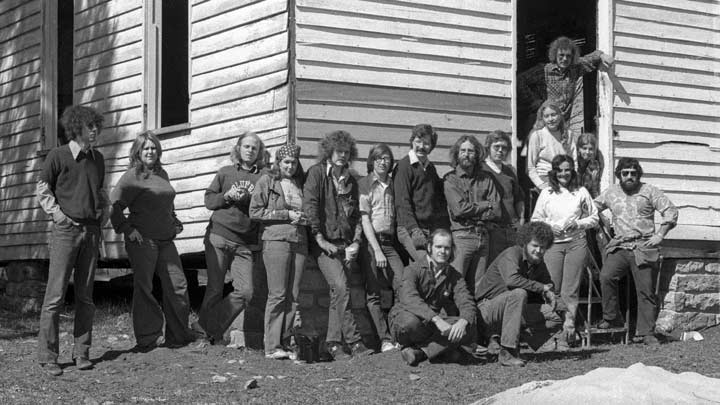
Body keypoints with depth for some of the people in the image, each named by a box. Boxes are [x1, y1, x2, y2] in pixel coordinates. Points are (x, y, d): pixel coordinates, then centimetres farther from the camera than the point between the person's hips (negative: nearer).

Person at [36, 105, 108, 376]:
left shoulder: (97, 158, 12)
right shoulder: (58, 156, -4)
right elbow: (43, 188, 2)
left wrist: (103, 212, 12)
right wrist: (56, 212, -7)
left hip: (92, 230, 5)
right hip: (66, 230, -5)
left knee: (85, 295, 6)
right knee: (55, 295, -6)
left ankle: (82, 353, 11)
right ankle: (47, 357, -3)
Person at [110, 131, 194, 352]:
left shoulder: (162, 174, 17)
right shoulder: (132, 176, -5)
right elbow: (114, 204, -12)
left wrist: (175, 223, 20)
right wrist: (127, 229, -15)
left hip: (165, 240, 7)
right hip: (142, 239, -7)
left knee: (178, 284, 5)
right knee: (144, 287, -3)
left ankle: (178, 335, 15)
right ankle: (148, 339, 2)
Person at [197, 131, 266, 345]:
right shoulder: (225, 173, 12)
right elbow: (208, 200, 11)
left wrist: (250, 199, -11)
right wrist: (227, 196, -7)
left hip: (245, 244, 1)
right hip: (218, 238, 0)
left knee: (245, 291, -10)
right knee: (215, 289, -1)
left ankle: (210, 328, 2)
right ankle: (204, 324, 13)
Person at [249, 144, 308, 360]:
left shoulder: (300, 183, 18)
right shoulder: (267, 181, 3)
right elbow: (254, 211, -4)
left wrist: (303, 218, 5)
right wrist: (286, 214, -8)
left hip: (299, 242, 5)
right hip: (275, 240, -5)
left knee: (293, 296, 2)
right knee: (278, 294, -9)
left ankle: (285, 343, 7)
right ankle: (272, 346, -7)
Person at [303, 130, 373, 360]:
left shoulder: (350, 181, 17)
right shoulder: (317, 173, 1)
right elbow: (309, 205, -8)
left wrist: (356, 241, 4)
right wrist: (320, 239, -14)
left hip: (346, 244, 5)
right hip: (325, 243, -5)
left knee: (338, 293, 3)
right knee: (341, 288, -18)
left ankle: (334, 344, 7)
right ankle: (354, 342, -19)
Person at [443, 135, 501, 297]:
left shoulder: (485, 178, 13)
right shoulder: (450, 179, 1)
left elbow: (496, 211, 4)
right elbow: (458, 209, -11)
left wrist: (471, 210, -5)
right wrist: (485, 205, 0)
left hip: (482, 236, 4)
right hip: (461, 236, -4)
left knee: (478, 287, 4)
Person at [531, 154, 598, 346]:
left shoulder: (581, 192, 9)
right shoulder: (546, 194, 9)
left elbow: (594, 218, 13)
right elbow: (535, 220, 13)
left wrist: (577, 224, -4)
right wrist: (549, 227, -6)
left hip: (576, 243, 0)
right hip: (553, 244, 0)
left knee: (570, 290, -6)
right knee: (553, 289, -8)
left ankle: (569, 328, -5)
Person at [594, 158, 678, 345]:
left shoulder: (649, 191, 6)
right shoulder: (611, 193, 13)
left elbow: (670, 211, 5)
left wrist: (660, 234, -4)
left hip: (644, 247, -2)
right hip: (620, 247, 2)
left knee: (646, 291, -4)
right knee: (606, 276, -24)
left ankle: (647, 333, 3)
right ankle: (611, 317, -10)